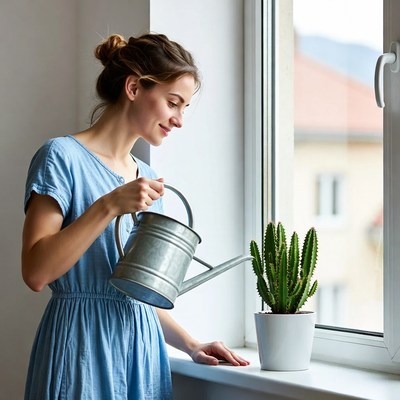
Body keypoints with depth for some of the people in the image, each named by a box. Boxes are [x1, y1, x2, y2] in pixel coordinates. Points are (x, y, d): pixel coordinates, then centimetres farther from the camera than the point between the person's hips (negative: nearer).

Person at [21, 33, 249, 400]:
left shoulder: (148, 179, 14)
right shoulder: (63, 157, -7)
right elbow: (36, 272, -17)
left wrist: (191, 345, 9)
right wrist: (109, 206, -21)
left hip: (145, 349, 7)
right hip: (84, 347, -7)